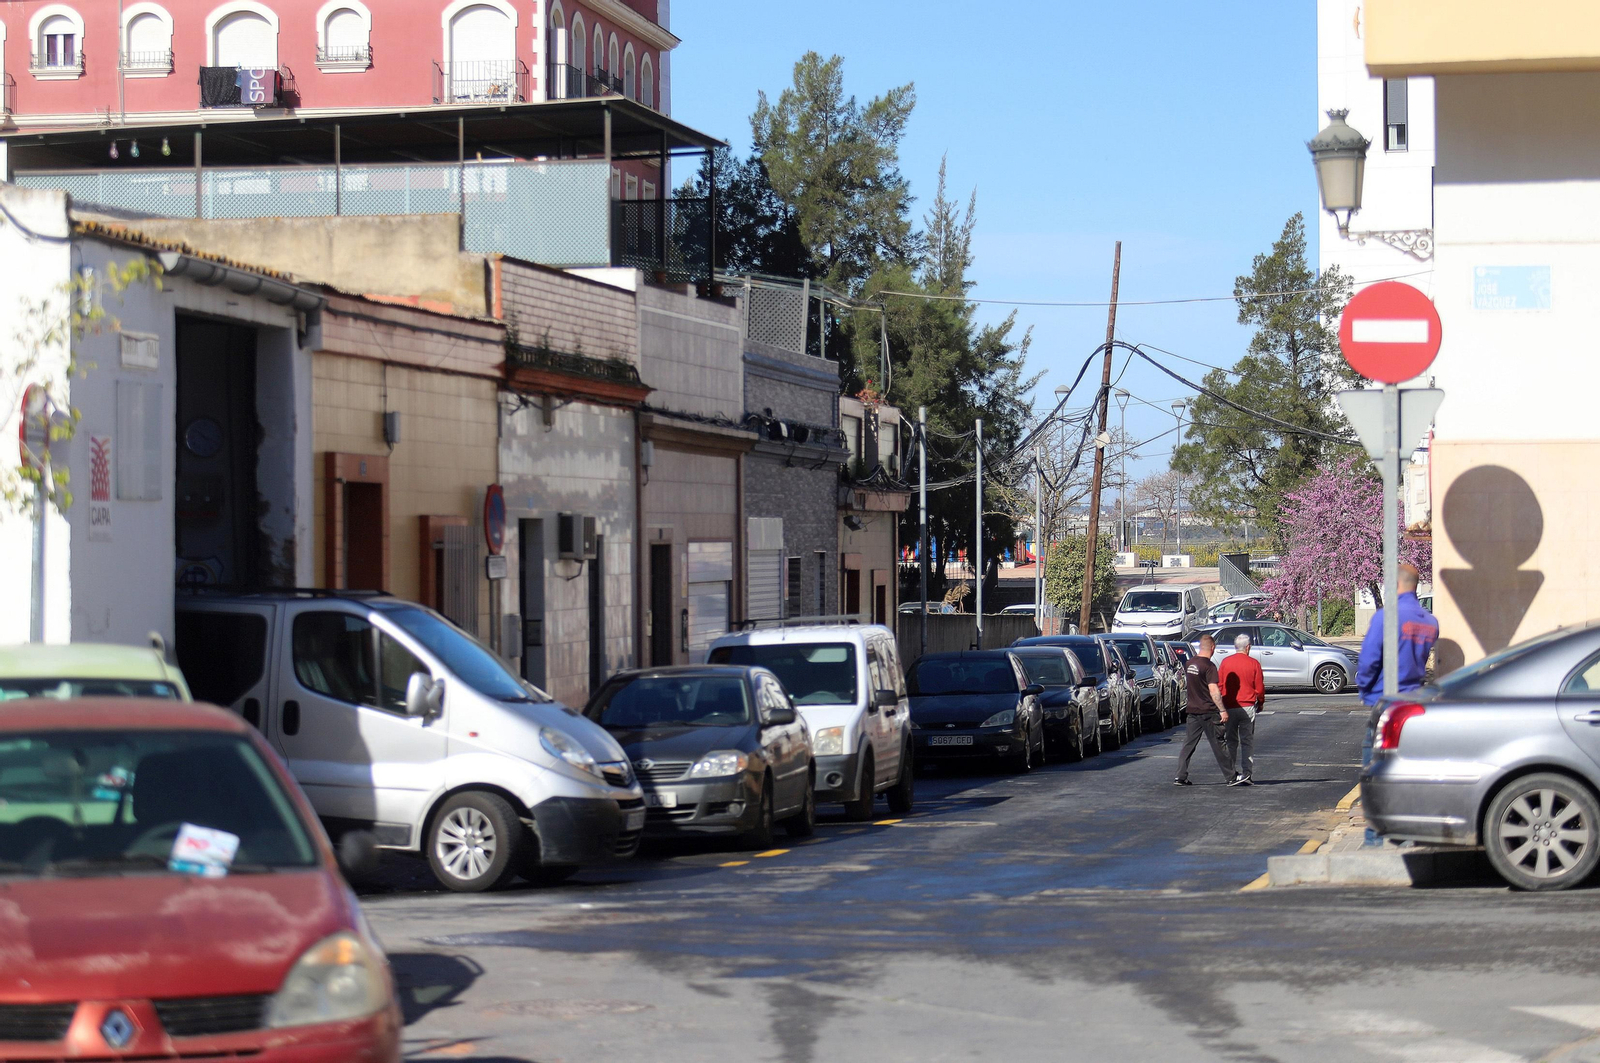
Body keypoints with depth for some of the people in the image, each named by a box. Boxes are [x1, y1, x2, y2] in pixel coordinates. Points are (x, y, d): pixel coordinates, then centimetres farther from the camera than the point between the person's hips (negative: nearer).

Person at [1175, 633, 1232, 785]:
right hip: (1208, 711, -6)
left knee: (1188, 745, 8)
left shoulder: (1189, 663, 7)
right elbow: (1213, 690, -23)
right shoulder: (1208, 666, -16)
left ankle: (1180, 777, 2)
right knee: (1218, 745, 3)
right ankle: (1230, 776, 10)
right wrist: (1222, 710, -22)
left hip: (1192, 709, 6)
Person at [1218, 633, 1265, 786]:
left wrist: (1222, 706, 16)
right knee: (1247, 741, 4)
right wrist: (1261, 703, 16)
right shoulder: (1253, 663, -5)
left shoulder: (1225, 662, 0)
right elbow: (1260, 688, -2)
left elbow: (1218, 685, 4)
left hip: (1228, 707, 2)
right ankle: (1246, 773, -5)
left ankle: (1231, 775, 6)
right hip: (1247, 707, -2)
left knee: (1231, 742, 9)